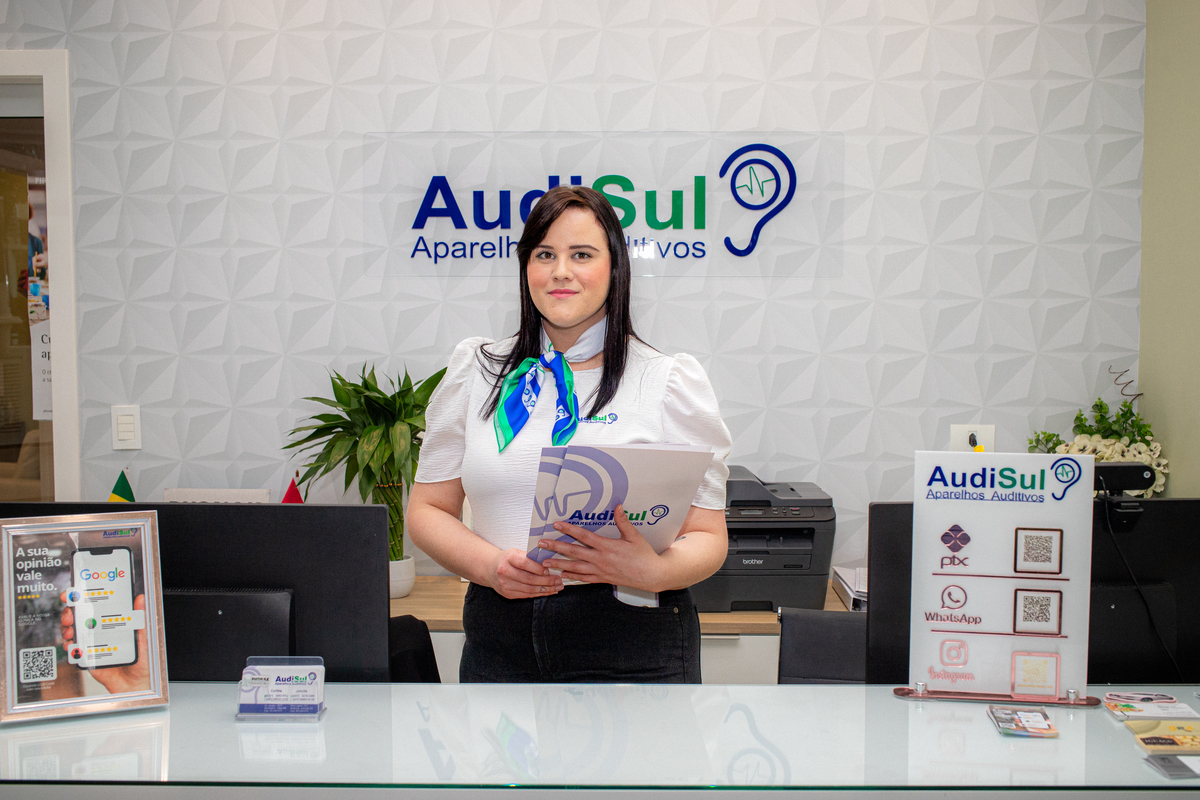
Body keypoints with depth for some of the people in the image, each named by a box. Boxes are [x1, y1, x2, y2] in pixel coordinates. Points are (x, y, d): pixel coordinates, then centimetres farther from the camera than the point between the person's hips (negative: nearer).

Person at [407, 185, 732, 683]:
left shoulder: (670, 381, -1)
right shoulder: (476, 371, 8)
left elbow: (708, 538, -2)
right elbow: (428, 510, 9)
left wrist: (652, 571, -23)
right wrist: (489, 565, -10)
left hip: (633, 646, -2)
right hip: (500, 637, 3)